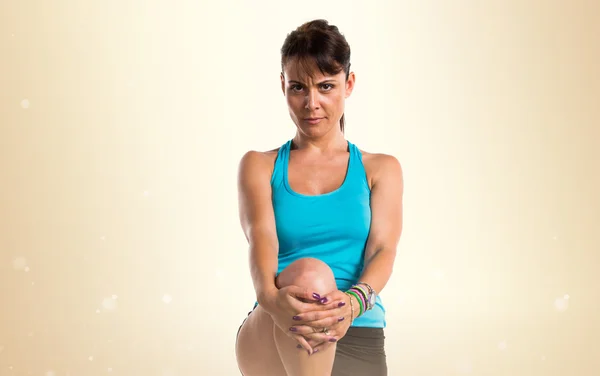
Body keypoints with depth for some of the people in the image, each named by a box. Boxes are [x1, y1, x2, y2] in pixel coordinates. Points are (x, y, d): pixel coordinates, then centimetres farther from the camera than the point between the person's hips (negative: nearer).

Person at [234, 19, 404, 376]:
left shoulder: (381, 169, 15)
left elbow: (384, 249, -2)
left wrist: (354, 301, -25)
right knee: (309, 273, -33)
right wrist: (270, 296, -29)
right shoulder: (259, 166, 13)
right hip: (268, 337, 0)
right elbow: (260, 239, -6)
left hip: (356, 338, 0)